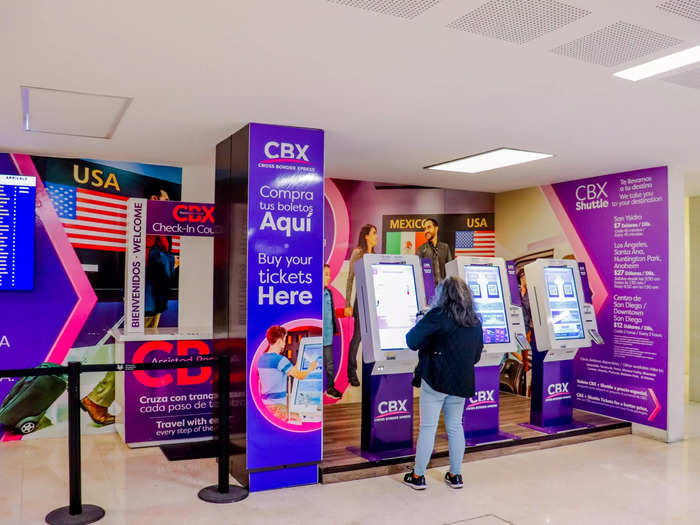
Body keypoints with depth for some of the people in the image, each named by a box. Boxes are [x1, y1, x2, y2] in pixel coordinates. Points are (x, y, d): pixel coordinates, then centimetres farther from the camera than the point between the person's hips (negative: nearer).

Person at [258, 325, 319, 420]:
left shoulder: (261, 359, 10)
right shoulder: (280, 359, -14)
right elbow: (300, 376, -11)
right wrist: (311, 368, 10)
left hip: (265, 402, 8)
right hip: (277, 404, -8)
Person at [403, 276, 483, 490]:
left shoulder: (438, 315, -11)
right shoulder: (475, 322, 8)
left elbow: (412, 341, -14)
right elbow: (476, 356, 16)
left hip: (436, 379, -5)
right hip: (462, 382, 6)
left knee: (427, 427, 2)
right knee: (455, 426, 15)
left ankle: (418, 476, 11)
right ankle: (455, 475, 23)